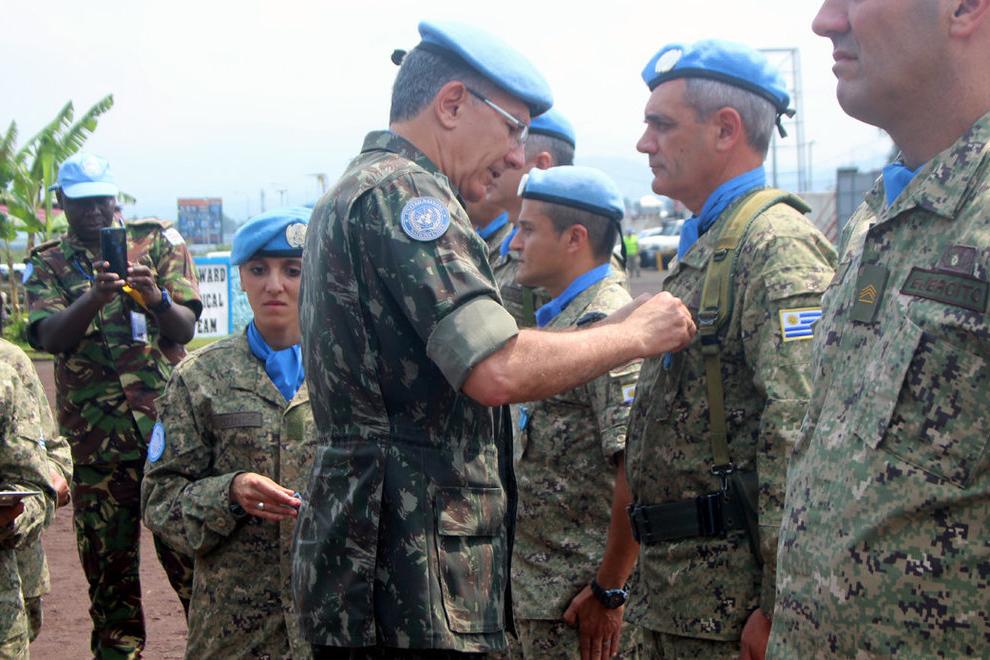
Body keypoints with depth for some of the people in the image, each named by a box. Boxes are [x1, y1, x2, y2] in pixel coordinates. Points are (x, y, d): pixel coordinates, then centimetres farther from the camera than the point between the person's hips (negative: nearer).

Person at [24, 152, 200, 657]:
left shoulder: (159, 242, 8)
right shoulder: (48, 265, 10)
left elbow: (186, 328, 0)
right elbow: (51, 338, -6)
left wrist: (156, 297, -22)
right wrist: (95, 297, -25)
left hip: (167, 426, -1)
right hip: (94, 440, 1)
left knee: (189, 557, -6)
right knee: (107, 567, 7)